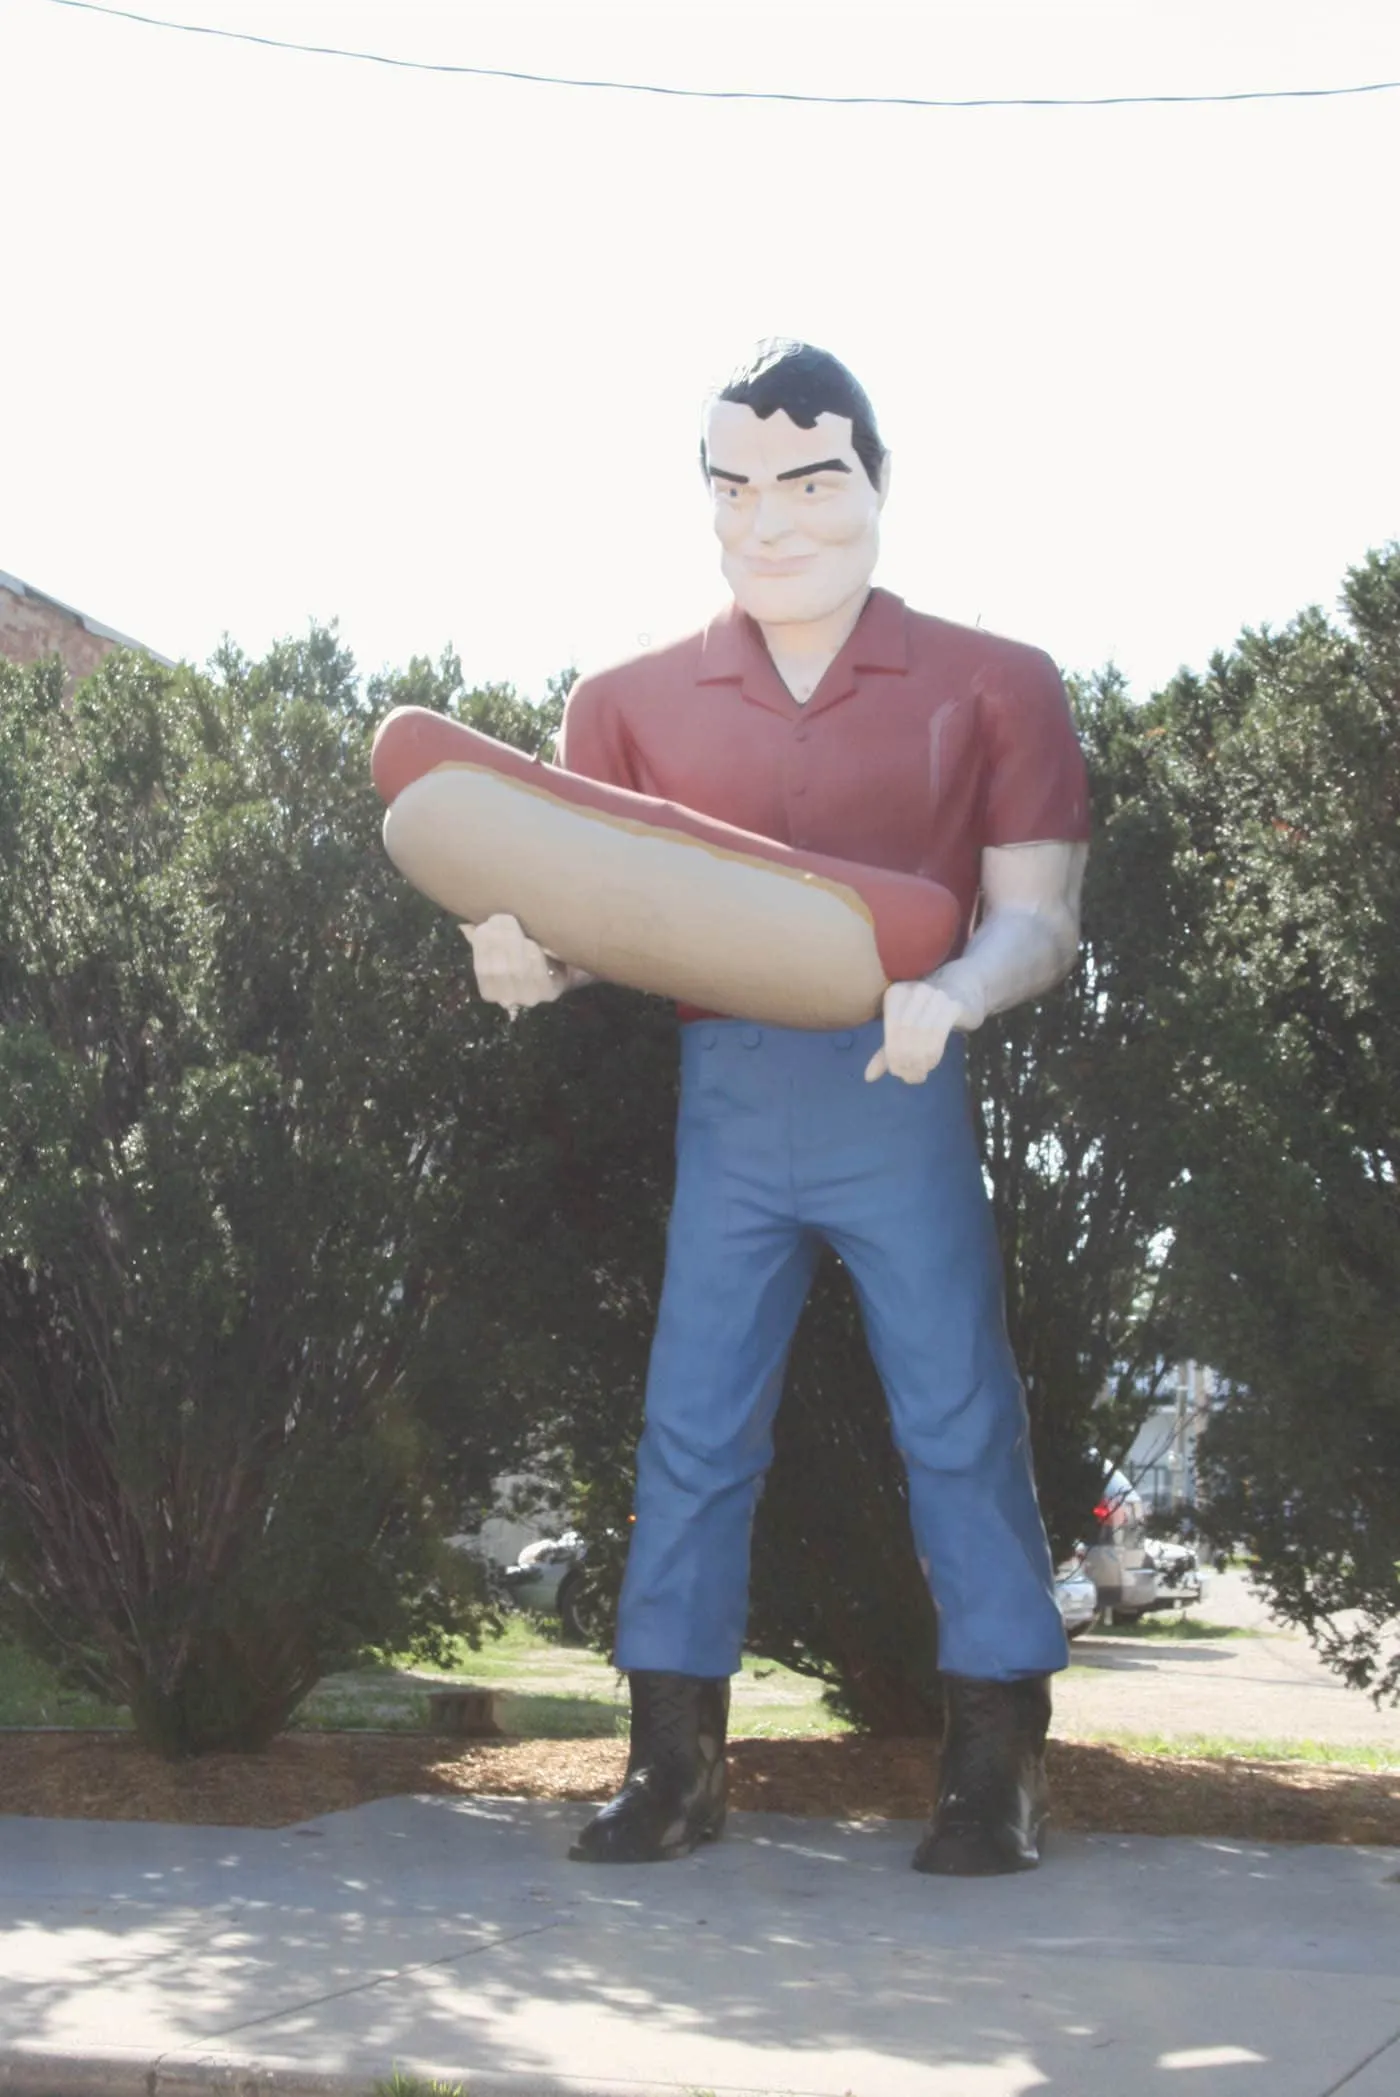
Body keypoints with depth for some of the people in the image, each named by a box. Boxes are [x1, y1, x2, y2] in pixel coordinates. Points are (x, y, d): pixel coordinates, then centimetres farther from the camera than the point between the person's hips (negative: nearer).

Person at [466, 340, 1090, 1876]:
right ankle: (673, 1763, 14)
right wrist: (527, 958, -16)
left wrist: (953, 996, -23)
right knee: (693, 1427, 4)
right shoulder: (632, 705, 8)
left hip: (902, 1099, -2)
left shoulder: (991, 687, 3)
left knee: (958, 1417, 0)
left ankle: (998, 1764, 11)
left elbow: (1036, 916, -2)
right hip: (725, 1101, 2)